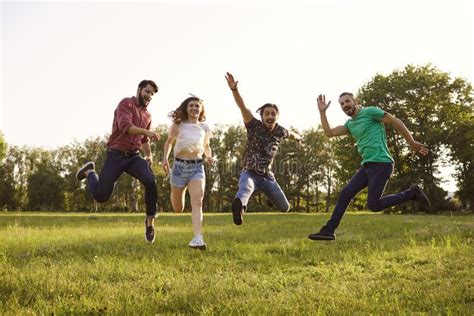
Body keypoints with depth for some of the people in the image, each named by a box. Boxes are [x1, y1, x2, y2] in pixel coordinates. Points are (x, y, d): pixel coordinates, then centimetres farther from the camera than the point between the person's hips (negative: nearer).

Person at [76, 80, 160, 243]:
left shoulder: (147, 115, 17)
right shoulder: (126, 104, -6)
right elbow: (125, 126, -25)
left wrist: (149, 155, 12)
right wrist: (147, 132, -35)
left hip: (134, 157, 5)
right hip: (116, 156, -5)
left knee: (150, 181, -25)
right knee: (100, 195, -5)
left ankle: (150, 220, -9)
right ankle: (90, 172, 28)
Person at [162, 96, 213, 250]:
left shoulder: (205, 128, 7)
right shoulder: (178, 125, 1)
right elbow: (168, 142, 14)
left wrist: (209, 156, 2)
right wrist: (165, 158, -1)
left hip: (197, 167, 1)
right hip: (179, 165, 0)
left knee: (197, 201, -22)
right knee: (178, 209, 10)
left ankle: (197, 238, -31)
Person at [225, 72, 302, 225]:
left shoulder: (280, 131, 0)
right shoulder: (254, 126, -12)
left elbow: (291, 134, 26)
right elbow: (242, 107, -28)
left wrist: (298, 137, 50)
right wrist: (234, 89, -44)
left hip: (267, 176, 5)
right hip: (250, 173, -5)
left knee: (285, 208, 13)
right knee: (246, 189, -40)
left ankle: (271, 198, 49)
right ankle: (239, 207, -75)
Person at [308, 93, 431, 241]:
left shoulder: (370, 111, -3)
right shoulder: (350, 124, 20)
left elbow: (396, 122, -2)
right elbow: (329, 133, 17)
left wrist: (412, 143, -1)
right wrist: (322, 112, 11)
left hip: (381, 164, -8)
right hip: (367, 166, 8)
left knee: (373, 205, -12)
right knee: (345, 194, 0)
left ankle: (411, 193, 3)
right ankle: (328, 230, 0)